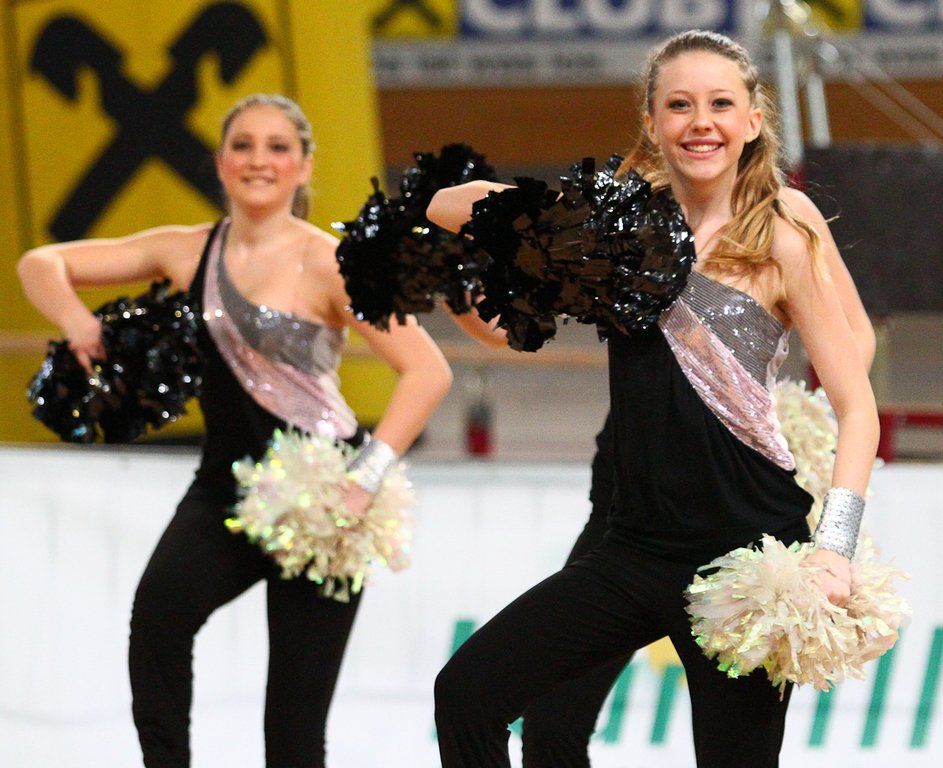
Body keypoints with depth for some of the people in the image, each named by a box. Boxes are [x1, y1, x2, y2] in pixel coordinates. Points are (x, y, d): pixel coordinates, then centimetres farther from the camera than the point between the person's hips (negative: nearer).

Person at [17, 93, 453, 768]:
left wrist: (367, 479, -22)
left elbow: (428, 371, -14)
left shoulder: (327, 264, -9)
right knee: (160, 611, -31)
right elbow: (43, 264, 10)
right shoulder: (188, 252, 5)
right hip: (225, 487, 4)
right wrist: (74, 319, -12)